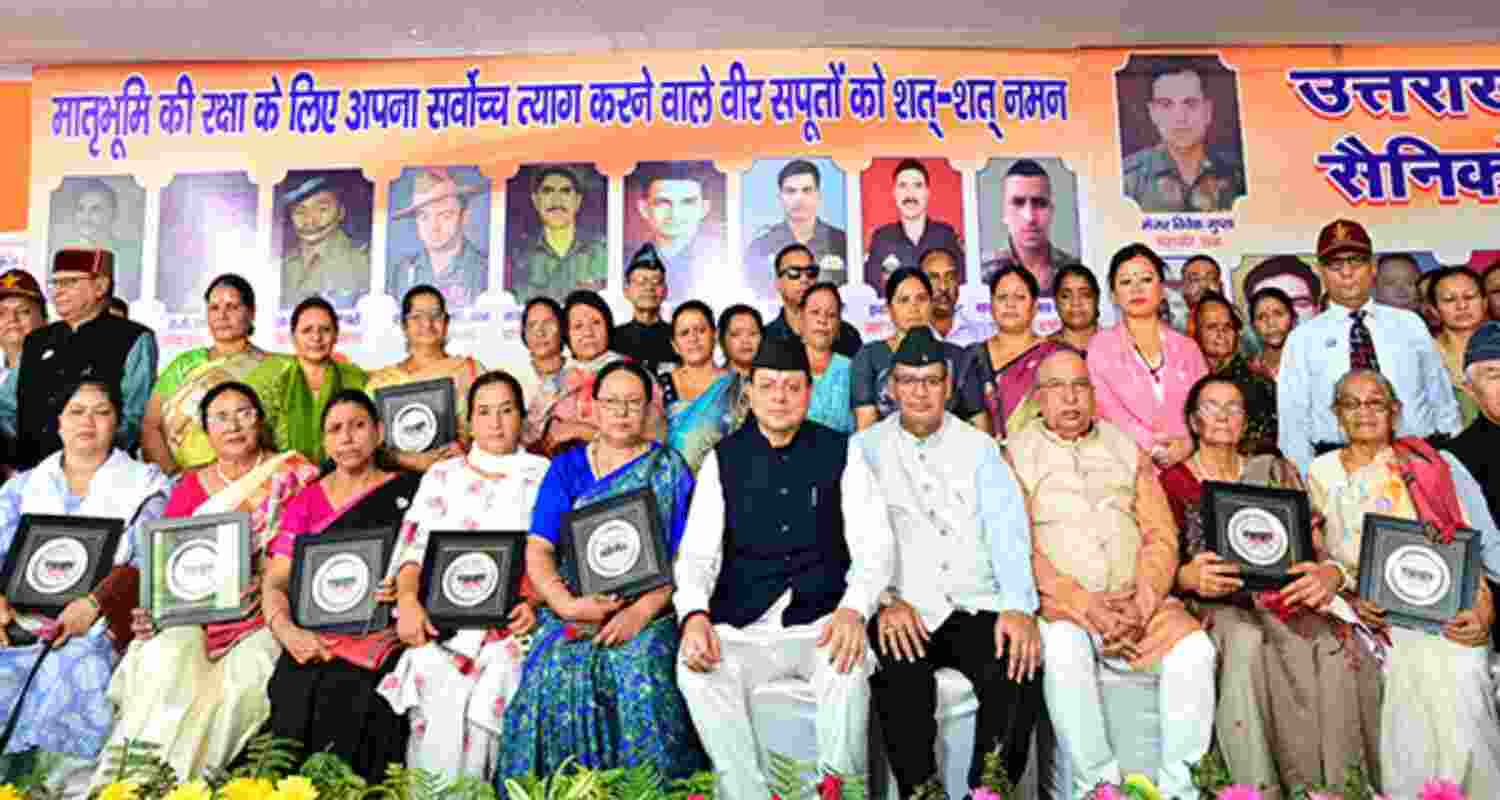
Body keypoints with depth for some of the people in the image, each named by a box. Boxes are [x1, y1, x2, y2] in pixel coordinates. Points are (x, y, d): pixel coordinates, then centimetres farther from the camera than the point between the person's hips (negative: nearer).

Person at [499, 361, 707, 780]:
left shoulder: (670, 468, 7)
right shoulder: (566, 468, 13)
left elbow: (684, 557, 0)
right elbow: (538, 548, 4)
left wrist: (643, 611, -15)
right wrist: (567, 604, -14)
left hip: (649, 608, -2)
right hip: (574, 609, 2)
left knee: (640, 673, -29)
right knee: (558, 672, -26)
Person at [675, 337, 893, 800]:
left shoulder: (840, 454, 6)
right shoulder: (723, 460, 9)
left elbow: (873, 546, 0)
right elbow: (697, 553, 2)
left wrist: (854, 609, -20)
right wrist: (694, 614, -19)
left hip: (822, 623, -1)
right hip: (743, 629, 1)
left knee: (848, 666, -33)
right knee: (696, 671, -28)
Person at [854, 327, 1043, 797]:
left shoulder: (979, 448, 12)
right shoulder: (864, 449, 8)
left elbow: (1007, 528, -1)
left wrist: (1018, 605, -17)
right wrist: (886, 599, -18)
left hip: (978, 607, 2)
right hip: (904, 613, -1)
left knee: (1020, 669, -26)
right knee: (899, 675, -31)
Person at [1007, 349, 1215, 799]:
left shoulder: (1128, 449, 15)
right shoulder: (1017, 453, 4)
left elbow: (1161, 535, 7)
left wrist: (1142, 602, -11)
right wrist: (1086, 605, -16)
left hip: (1137, 601, 4)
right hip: (1060, 602, -3)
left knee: (1194, 647, -21)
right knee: (1064, 650, -33)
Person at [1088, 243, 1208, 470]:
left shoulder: (1187, 348, 15)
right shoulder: (1100, 346, 7)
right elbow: (1106, 409, -4)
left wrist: (1189, 444, -11)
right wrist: (1152, 447, -15)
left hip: (1187, 462, 2)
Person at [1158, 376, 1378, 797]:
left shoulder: (1276, 471, 18)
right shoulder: (1172, 483, 9)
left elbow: (1316, 546, 9)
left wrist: (1330, 575, -14)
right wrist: (1190, 577, -22)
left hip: (1282, 597, 3)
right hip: (1216, 605, -2)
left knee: (1338, 649, -29)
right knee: (1246, 643, -36)